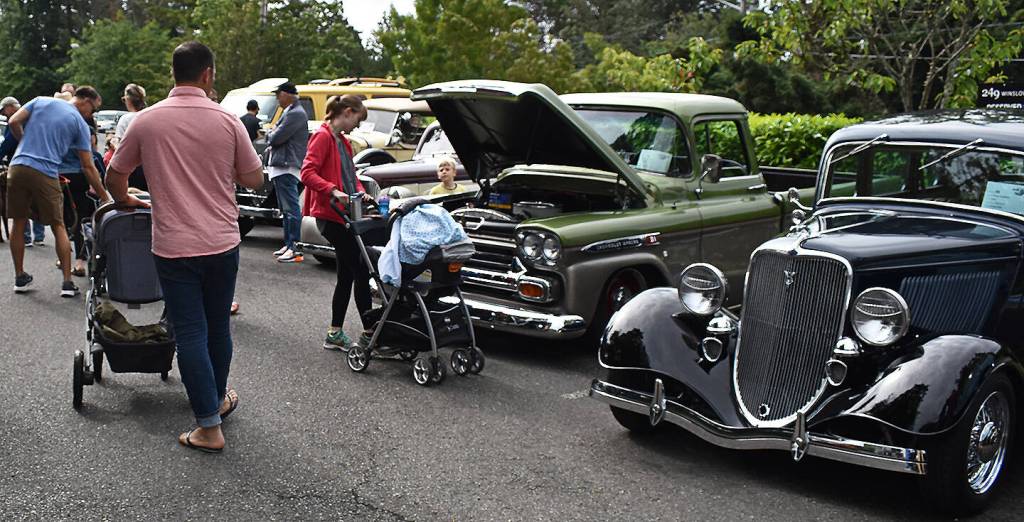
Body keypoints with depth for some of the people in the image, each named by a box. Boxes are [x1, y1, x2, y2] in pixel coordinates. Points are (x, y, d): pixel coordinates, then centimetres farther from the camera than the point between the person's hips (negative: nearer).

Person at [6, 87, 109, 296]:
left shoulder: (40, 101, 13)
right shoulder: (80, 124, 5)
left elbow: (14, 122, 3)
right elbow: (88, 167, 3)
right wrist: (105, 198, 8)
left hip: (17, 167, 3)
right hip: (45, 174, -3)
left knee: (19, 223, 14)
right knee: (58, 227, 6)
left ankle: (20, 277, 21)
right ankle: (67, 282, 3)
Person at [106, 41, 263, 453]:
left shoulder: (147, 121, -3)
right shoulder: (227, 121, -4)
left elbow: (114, 177, 7)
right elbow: (254, 179, 3)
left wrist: (124, 201, 28)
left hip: (174, 246, -1)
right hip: (222, 243, 2)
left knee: (190, 333, 2)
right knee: (218, 326, 18)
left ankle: (210, 427, 3)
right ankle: (219, 399, 36)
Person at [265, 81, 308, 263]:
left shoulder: (296, 114, -14)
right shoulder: (289, 112, 20)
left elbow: (277, 137, -18)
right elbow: (275, 136, 21)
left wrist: (270, 136, 3)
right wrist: (272, 136, 0)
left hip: (287, 167, -11)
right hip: (280, 166, 11)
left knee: (291, 208, -12)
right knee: (286, 209, 16)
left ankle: (294, 248, -13)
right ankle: (288, 244, 23)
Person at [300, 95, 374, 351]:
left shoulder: (342, 141, 19)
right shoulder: (322, 137, -10)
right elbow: (307, 173, -20)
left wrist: (360, 191, 8)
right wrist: (333, 191, -31)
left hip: (343, 215, 10)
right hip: (330, 215, -10)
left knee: (346, 275, 12)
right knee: (361, 271, -10)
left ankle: (335, 334, 20)